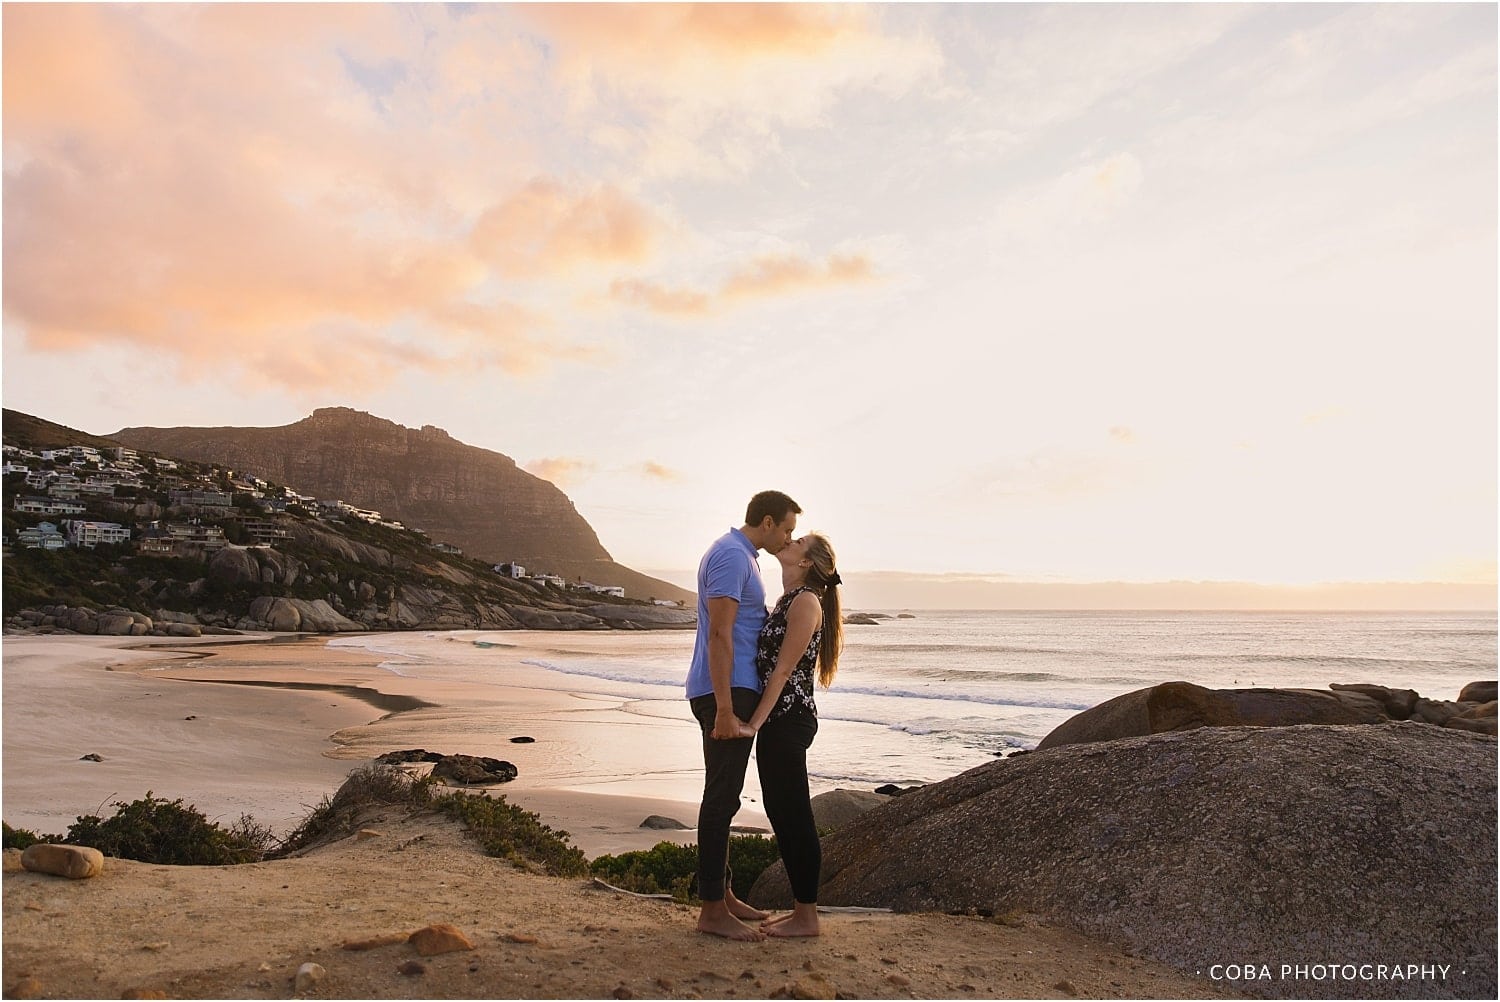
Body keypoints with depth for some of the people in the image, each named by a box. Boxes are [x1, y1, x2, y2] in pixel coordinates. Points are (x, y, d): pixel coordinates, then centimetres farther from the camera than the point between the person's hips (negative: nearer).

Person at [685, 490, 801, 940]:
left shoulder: (739, 555, 18)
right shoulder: (731, 556, -15)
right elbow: (718, 636, -22)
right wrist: (725, 710, -25)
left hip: (734, 692, 11)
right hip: (726, 694, -11)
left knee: (725, 797, 16)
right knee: (721, 798, -4)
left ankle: (722, 894, 26)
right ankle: (712, 910, 5)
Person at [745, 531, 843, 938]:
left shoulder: (806, 601, -13)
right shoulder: (788, 600, 15)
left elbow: (783, 669, -18)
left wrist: (755, 722, -19)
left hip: (788, 719, -10)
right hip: (779, 720, 10)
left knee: (793, 816, -1)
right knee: (782, 814, 14)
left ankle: (806, 917, 11)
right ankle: (800, 907, 25)